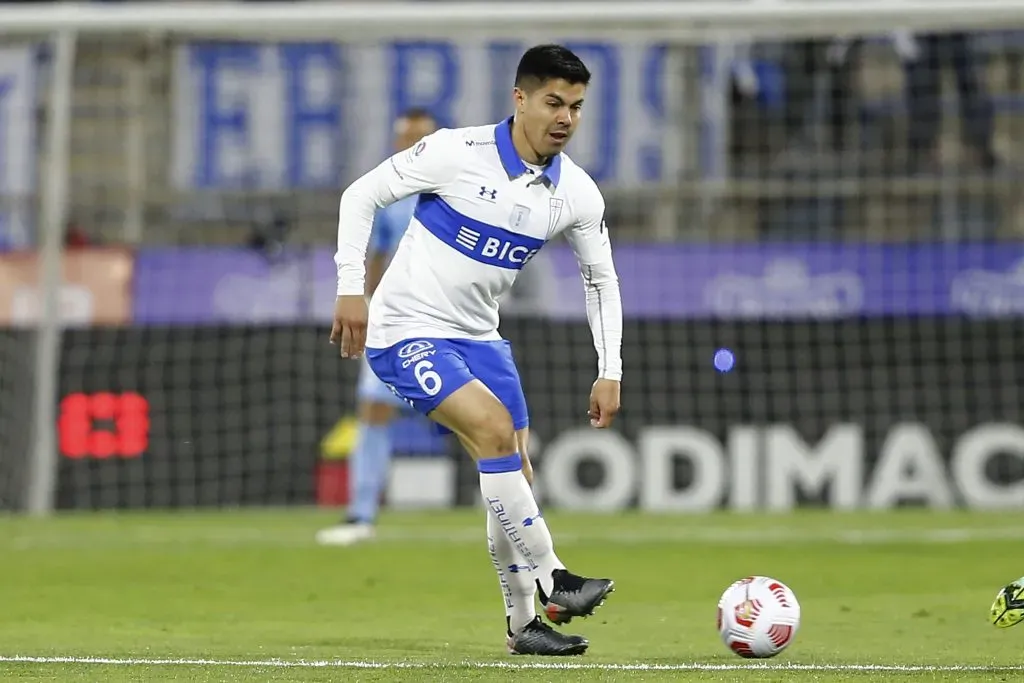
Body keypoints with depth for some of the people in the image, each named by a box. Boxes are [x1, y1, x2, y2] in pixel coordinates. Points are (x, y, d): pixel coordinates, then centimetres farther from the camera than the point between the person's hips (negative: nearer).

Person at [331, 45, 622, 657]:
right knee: (495, 428, -25)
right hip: (406, 330, -6)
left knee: (514, 474, 2)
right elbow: (362, 196, -11)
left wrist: (611, 372, 4)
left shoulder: (578, 194, -3)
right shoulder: (458, 153, -18)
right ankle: (551, 581, -20)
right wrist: (352, 289, -17)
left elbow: (602, 278, 11)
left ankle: (524, 623, 13)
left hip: (478, 336, 6)